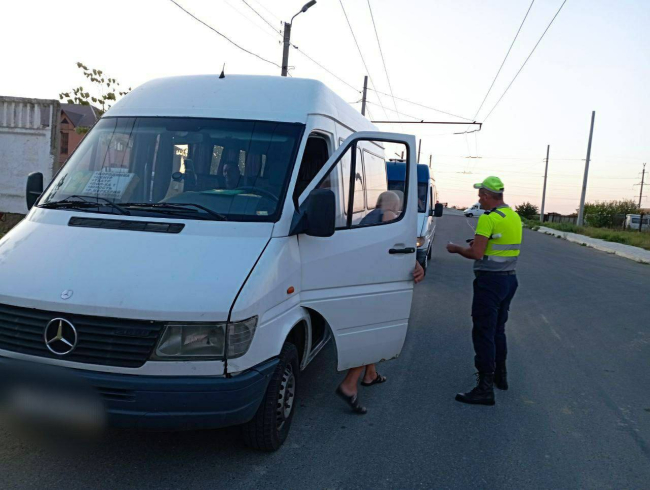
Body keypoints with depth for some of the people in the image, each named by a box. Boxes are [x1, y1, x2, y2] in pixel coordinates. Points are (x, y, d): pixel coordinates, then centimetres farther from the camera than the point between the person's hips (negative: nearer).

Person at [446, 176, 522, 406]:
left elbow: (477, 254, -21)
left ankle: (485, 389, -2)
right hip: (509, 278, 9)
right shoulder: (515, 217, 11)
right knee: (498, 330, 21)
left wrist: (457, 249, -4)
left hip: (490, 281, -9)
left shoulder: (488, 218, -17)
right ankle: (500, 375, 34)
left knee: (483, 333, -4)